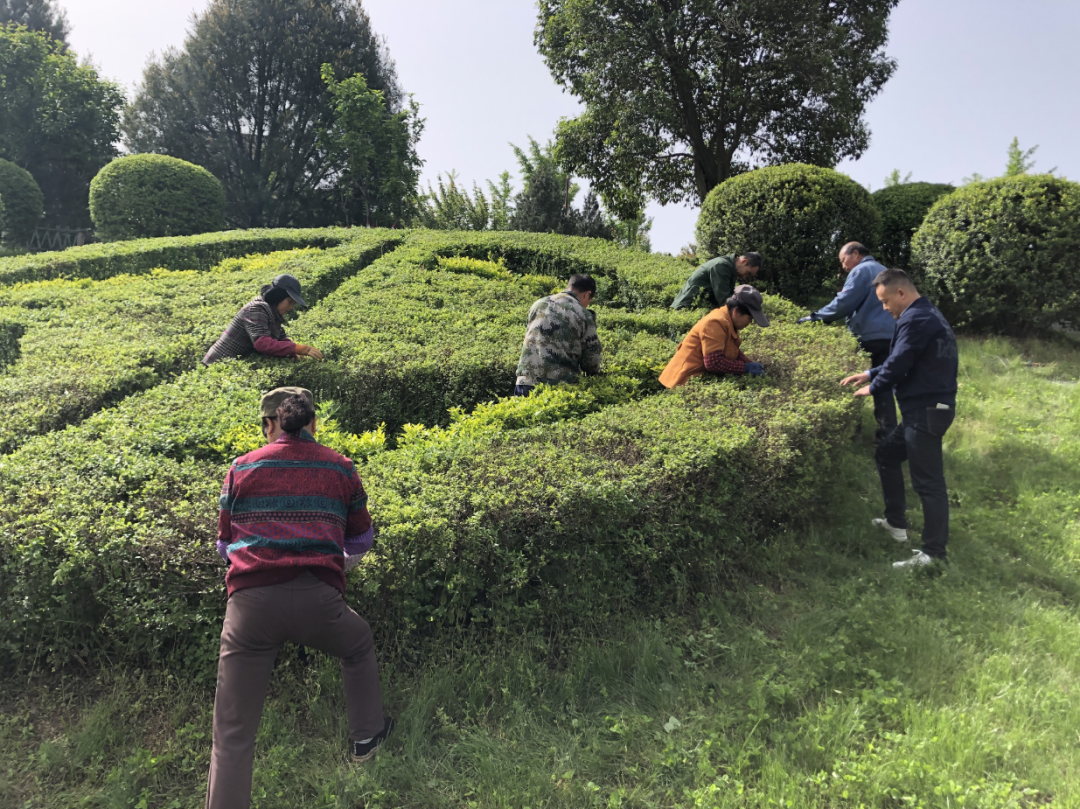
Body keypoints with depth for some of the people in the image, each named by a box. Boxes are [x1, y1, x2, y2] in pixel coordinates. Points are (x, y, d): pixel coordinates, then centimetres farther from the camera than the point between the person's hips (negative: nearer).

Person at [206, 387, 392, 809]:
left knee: (233, 734, 9)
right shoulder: (340, 468, 12)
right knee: (360, 646, 33)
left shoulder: (241, 468, 11)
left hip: (250, 600, 0)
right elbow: (360, 541, 22)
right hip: (318, 600, 0)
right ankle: (366, 735, 45)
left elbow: (225, 544, 20)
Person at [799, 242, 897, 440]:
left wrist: (816, 317, -8)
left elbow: (844, 303, -13)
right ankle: (887, 432, 6)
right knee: (883, 383, 8)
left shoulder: (861, 270, -4)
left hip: (869, 336, -8)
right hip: (889, 335, 8)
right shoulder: (883, 271, 24)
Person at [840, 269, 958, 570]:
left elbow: (899, 363, -18)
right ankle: (896, 523, 31)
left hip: (926, 411, -11)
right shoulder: (929, 313, 16)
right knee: (887, 454, 23)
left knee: (928, 481, -5)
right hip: (929, 408, 11)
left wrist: (872, 388, -1)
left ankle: (933, 553, 3)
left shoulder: (914, 319, -18)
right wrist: (869, 374, 18)